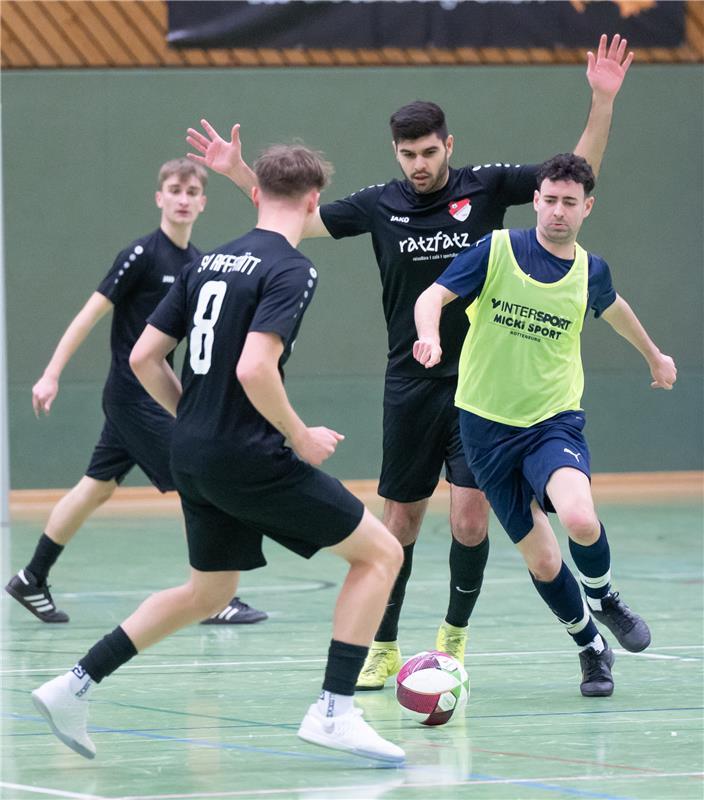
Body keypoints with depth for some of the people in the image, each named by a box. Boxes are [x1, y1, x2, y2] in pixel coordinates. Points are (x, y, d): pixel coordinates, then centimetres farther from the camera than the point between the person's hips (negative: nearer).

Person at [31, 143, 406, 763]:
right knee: (381, 552, 0)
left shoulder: (209, 263, 11)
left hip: (193, 456, 8)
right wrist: (300, 438, -11)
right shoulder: (291, 270, -12)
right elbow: (255, 368, -25)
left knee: (208, 592, 26)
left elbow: (144, 357, 11)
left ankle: (74, 688, 23)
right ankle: (334, 710, -8)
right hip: (249, 457, -8)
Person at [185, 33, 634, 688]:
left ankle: (454, 633, 11)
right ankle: (383, 647, 19)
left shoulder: (486, 187, -3)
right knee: (401, 520, 7)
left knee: (470, 518, -10)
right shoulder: (380, 204, 2)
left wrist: (603, 101, -17)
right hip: (411, 384, 2)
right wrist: (239, 173, -3)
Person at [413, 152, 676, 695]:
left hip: (555, 420, 0)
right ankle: (591, 647, 27)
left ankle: (603, 596, 4)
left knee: (581, 521, -29)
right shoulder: (497, 251, -7)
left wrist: (654, 355, 40)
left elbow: (613, 308, 24)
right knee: (542, 562, 1)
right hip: (488, 425, 0)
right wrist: (430, 336, -32)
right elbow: (433, 296, -10)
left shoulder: (591, 271, 1)